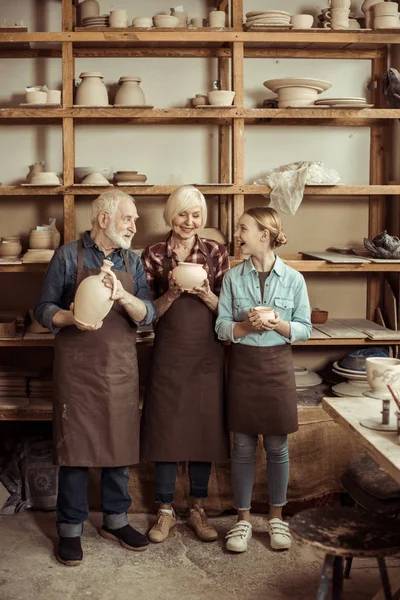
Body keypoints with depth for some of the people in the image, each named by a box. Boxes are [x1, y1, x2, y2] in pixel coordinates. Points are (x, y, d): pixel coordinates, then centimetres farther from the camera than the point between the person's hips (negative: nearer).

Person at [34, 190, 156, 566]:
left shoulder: (132, 262, 8)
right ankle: (70, 528, 16)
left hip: (121, 366, 4)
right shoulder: (68, 256, -2)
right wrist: (72, 318, -22)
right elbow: (44, 309, -2)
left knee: (120, 443, 10)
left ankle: (115, 520, 27)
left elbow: (148, 315, 1)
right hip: (77, 366, -4)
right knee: (75, 446, 2)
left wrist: (124, 297, -19)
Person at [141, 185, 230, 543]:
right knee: (166, 428, 4)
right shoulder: (154, 255, 1)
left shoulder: (217, 253, 3)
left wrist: (206, 295, -17)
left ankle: (198, 510, 23)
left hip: (208, 353, 1)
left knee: (205, 428, 7)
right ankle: (166, 511, 19)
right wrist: (172, 293, -17)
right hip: (169, 353, -1)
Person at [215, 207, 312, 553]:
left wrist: (279, 325, -19)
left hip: (278, 365, -1)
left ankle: (276, 516, 25)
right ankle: (243, 518, 21)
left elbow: (305, 330, -1)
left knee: (277, 445, 8)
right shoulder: (233, 278, 0)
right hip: (243, 365, 1)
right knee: (243, 446, 7)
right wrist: (247, 325, -19)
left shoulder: (293, 279, -3)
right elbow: (221, 327, -1)